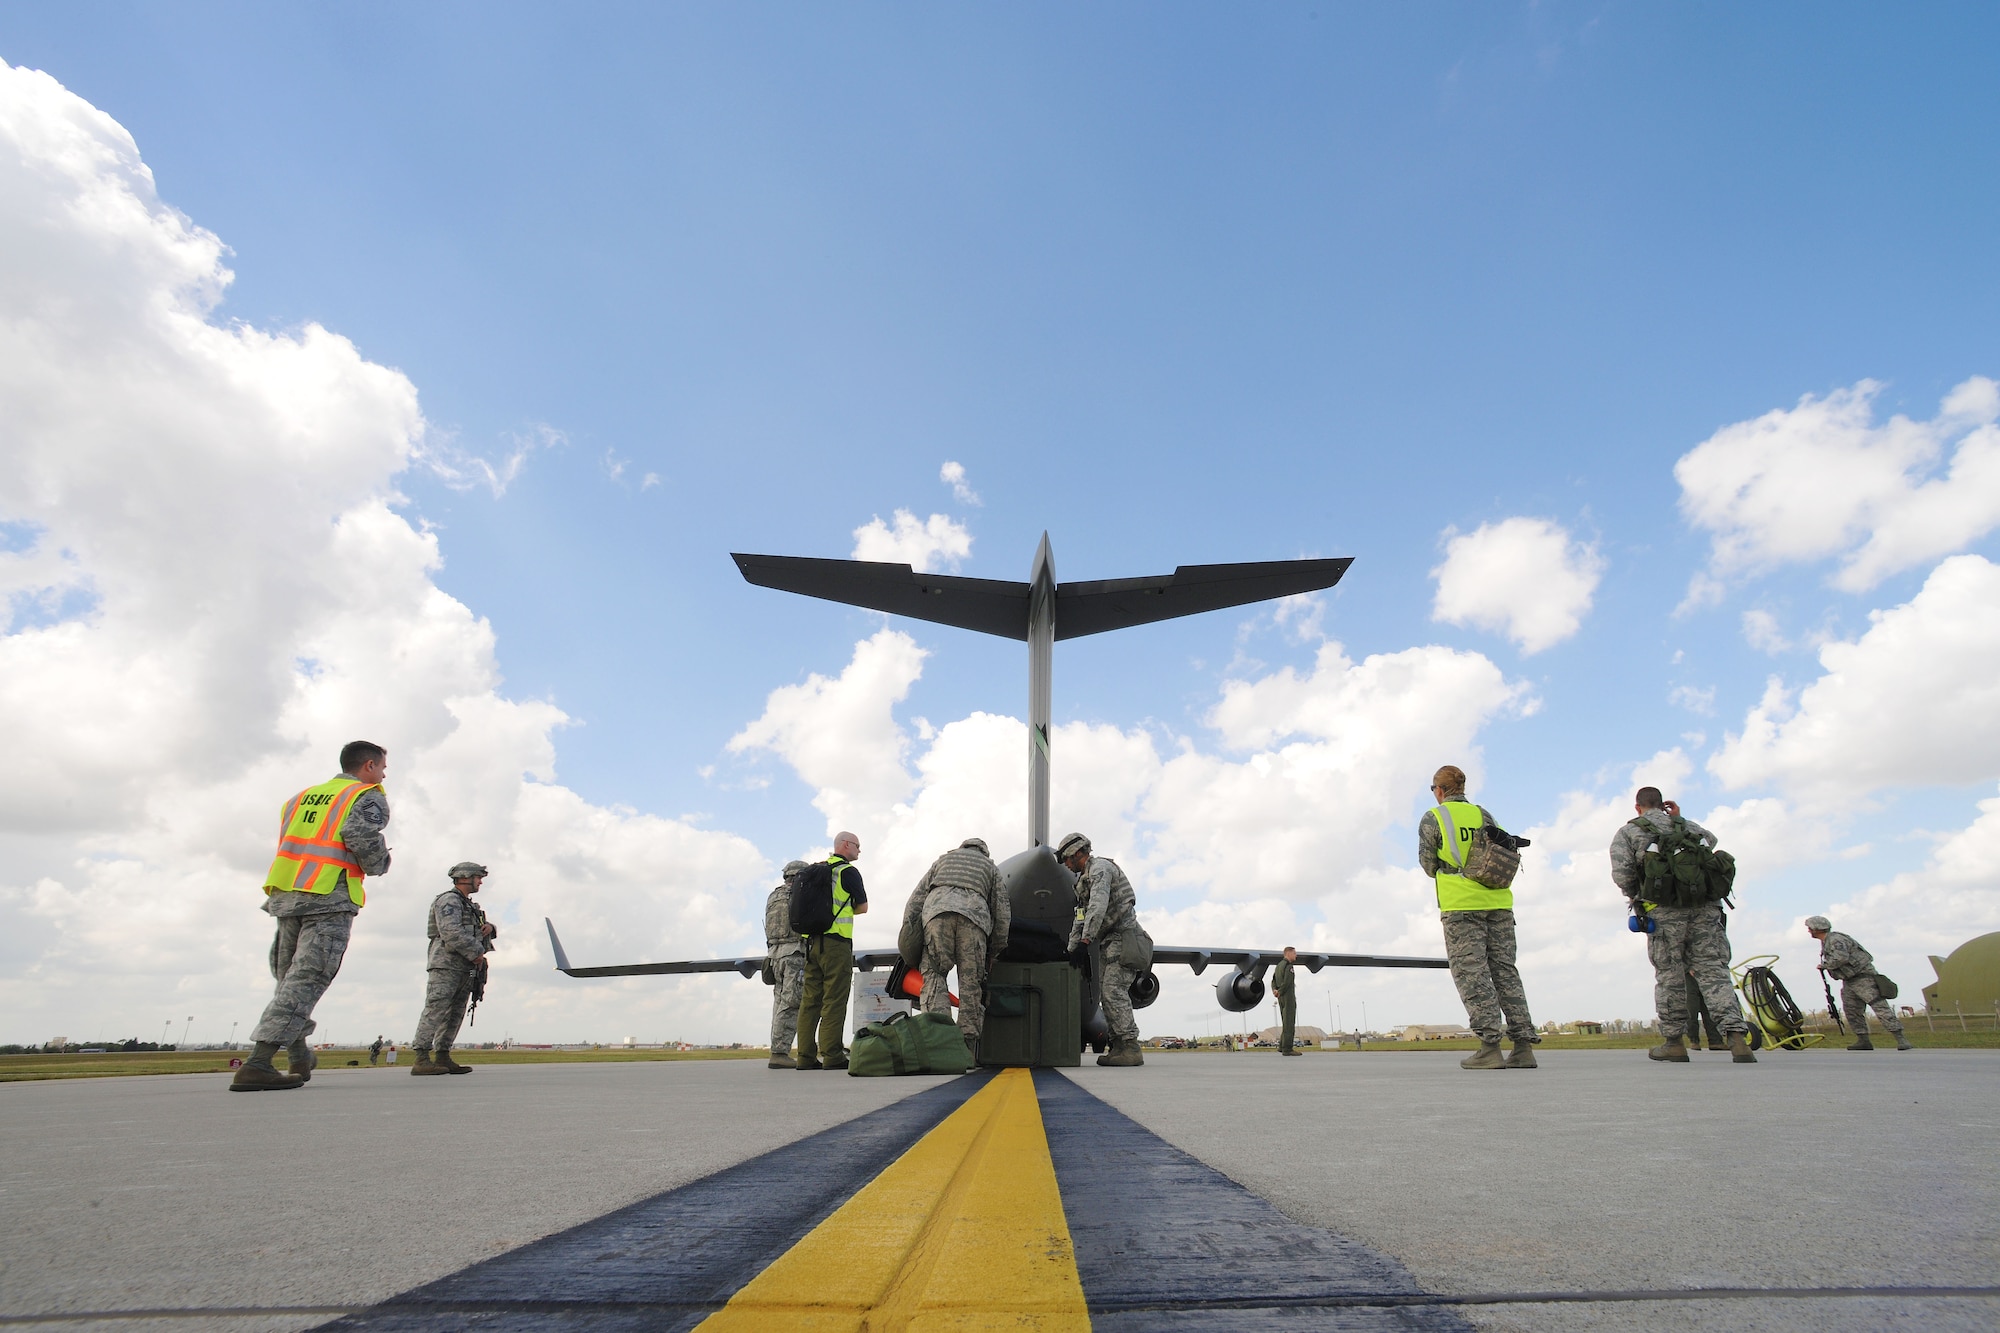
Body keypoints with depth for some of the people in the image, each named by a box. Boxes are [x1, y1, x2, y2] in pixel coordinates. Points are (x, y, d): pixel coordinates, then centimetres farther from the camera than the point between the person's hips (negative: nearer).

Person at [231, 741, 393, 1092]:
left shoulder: (301, 797, 24)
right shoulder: (368, 797, 0)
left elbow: (285, 841, 19)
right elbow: (361, 836, -16)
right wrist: (380, 863, 0)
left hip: (285, 893, 8)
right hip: (330, 898, -7)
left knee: (291, 980, 16)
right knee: (307, 980, -10)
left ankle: (299, 1060, 23)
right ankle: (257, 1064, -20)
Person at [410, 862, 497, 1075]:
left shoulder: (470, 906, 25)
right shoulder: (449, 900, -5)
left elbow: (479, 930, 30)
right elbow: (451, 933, -19)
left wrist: (489, 927, 5)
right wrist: (477, 953, -15)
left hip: (466, 969, 10)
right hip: (446, 965, -10)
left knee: (455, 1014, 6)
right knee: (435, 1011, -13)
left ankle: (443, 1057, 7)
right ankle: (421, 1059, -17)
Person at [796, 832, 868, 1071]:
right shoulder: (848, 871, -4)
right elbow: (863, 907, 2)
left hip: (811, 941, 7)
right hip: (836, 942, -7)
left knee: (810, 999, 6)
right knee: (834, 1000, -6)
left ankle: (806, 1056, 6)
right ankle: (832, 1055, -8)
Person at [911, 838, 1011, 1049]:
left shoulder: (943, 859, 36)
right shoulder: (990, 867, 34)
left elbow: (918, 894, 24)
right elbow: (1002, 911, 24)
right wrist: (994, 953, 28)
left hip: (937, 911, 0)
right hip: (974, 915, 0)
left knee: (934, 974, -3)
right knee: (971, 982, 1)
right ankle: (967, 1045, -4)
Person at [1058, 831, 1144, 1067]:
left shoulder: (1100, 866, -9)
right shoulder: (1085, 879, 22)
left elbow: (1098, 905, -23)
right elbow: (1080, 918, 25)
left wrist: (1086, 938, -25)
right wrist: (1071, 950, 21)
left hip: (1123, 936, -10)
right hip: (1111, 942, 10)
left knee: (1114, 991, -16)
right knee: (1106, 993, 6)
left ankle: (1131, 1048, -18)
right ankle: (1118, 1047, 6)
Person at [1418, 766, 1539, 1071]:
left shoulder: (1432, 818, 0)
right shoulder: (1483, 814, 13)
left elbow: (1428, 864, 3)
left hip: (1460, 904, -5)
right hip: (1498, 900, 5)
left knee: (1471, 972, -4)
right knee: (1504, 969, 8)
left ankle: (1489, 1045, -9)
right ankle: (1523, 1044, 5)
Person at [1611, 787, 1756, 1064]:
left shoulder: (1627, 831, 8)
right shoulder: (1687, 825, 20)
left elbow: (1621, 873, -4)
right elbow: (1711, 839, 41)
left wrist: (1634, 896, 14)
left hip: (1664, 911, -3)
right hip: (1705, 908, 3)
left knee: (1670, 976, 5)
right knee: (1713, 971, 0)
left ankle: (1673, 1042, 10)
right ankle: (1737, 1036, -14)